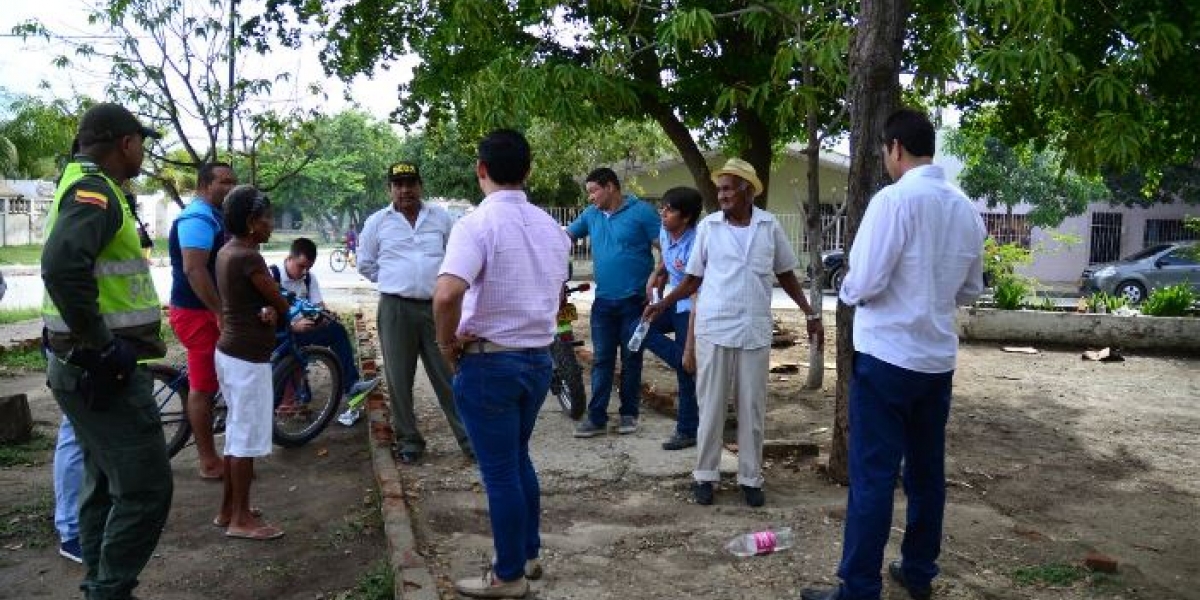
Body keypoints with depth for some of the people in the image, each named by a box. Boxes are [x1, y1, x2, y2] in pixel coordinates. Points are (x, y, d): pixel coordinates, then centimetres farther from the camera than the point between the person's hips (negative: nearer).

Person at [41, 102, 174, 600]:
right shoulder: (95, 191, -15)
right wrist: (102, 345, -25)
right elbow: (63, 266, -33)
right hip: (103, 369, -11)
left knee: (106, 484, 18)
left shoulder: (85, 186, 16)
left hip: (84, 367, 11)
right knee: (145, 488, -7)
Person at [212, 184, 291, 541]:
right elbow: (283, 306, -13)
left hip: (230, 351, 10)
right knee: (247, 437, -1)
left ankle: (228, 509, 26)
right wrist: (274, 310, 8)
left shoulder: (226, 252, 10)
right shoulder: (249, 258, -20)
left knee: (236, 432, 17)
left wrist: (266, 310, -10)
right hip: (248, 357, -10)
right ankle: (241, 519, 8)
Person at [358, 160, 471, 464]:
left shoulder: (441, 217, 6)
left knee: (449, 376, 2)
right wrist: (394, 282, 8)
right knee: (399, 380, 5)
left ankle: (469, 439, 9)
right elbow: (365, 264, 14)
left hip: (438, 307, 0)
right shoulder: (377, 222, 5)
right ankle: (409, 441, 18)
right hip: (396, 309, 0)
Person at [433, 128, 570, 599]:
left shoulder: (477, 224, -17)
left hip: (489, 363, -7)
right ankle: (528, 554, 35)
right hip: (539, 357, 7)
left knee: (499, 470, 6)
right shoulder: (550, 226, 6)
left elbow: (447, 295, -31)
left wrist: (447, 342, -14)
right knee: (518, 459, 23)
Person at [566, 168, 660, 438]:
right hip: (603, 301, 4)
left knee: (631, 358, 8)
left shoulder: (641, 212, -8)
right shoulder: (590, 215, 7)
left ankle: (629, 413, 20)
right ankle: (596, 417, 9)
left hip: (635, 300, -4)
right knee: (601, 360, 5)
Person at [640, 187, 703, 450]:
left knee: (687, 373, -2)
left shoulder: (694, 246, -29)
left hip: (691, 309, -8)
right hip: (674, 303, 8)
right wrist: (658, 273, 0)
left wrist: (690, 349, -29)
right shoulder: (665, 232, -4)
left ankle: (687, 431, 14)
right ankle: (690, 366, -3)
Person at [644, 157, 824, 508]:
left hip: (755, 331, 1)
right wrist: (663, 304, -7)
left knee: (752, 408, 7)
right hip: (713, 328, 0)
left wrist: (810, 313, 8)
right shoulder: (708, 226, 0)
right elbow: (694, 278, 6)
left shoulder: (770, 226, 2)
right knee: (711, 405, 5)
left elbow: (786, 275, 11)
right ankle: (705, 475, 17)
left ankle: (750, 478, 18)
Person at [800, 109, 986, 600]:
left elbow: (864, 284, -17)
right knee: (927, 471, 16)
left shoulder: (894, 199, -15)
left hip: (887, 358, -7)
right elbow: (971, 291, 16)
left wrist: (846, 289, 4)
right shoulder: (966, 209, 6)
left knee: (873, 475, -1)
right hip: (938, 359, 7)